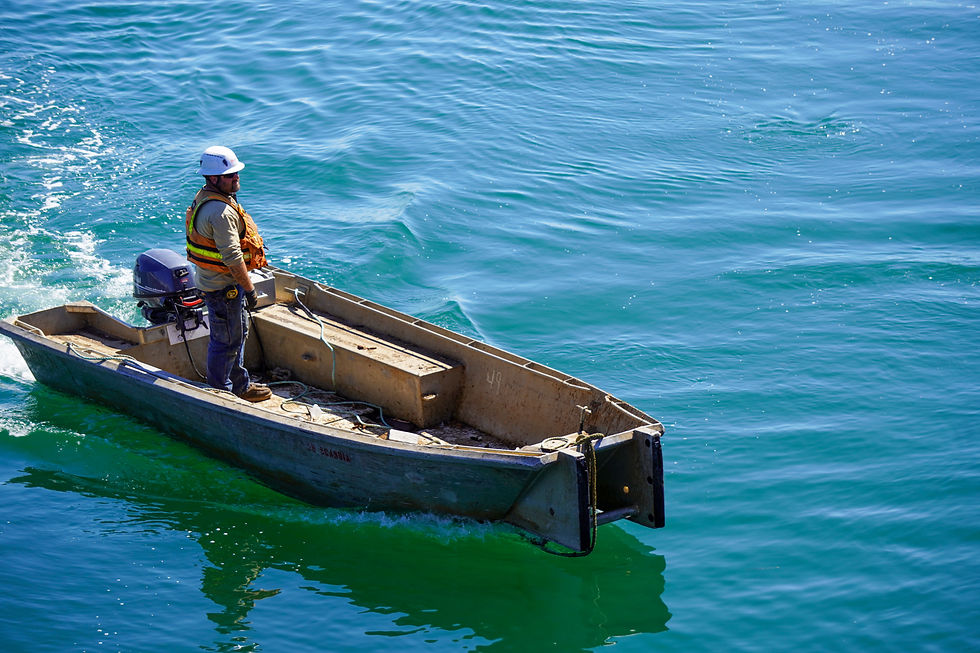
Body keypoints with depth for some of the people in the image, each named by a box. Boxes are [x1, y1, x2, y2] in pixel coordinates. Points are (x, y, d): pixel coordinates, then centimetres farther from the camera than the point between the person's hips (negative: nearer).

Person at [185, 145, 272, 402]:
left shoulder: (203, 198, 6)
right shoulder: (221, 212, -28)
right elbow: (232, 257, -27)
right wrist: (249, 288, -19)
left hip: (210, 280, 11)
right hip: (223, 287, -11)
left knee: (238, 333, 22)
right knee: (225, 341, 3)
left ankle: (240, 385, 36)